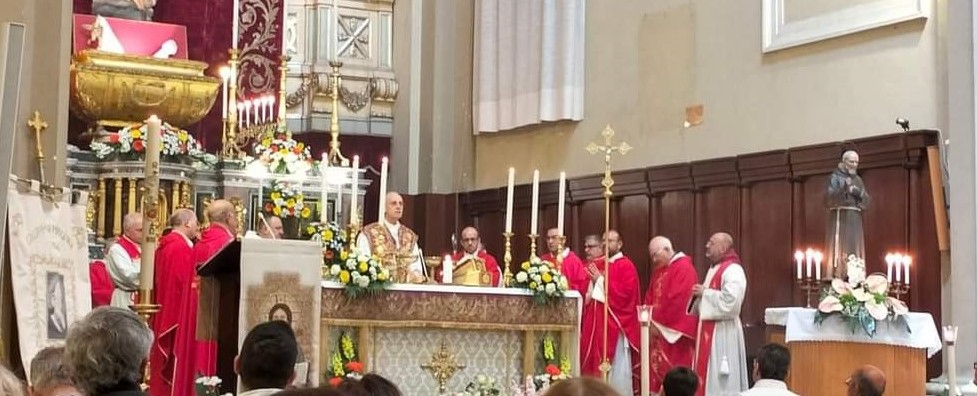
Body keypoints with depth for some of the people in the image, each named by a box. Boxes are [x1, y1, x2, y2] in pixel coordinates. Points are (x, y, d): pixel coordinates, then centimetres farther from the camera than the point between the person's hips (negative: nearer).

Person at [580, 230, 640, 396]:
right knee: (595, 361, 6)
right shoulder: (596, 265, 16)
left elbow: (626, 293, -18)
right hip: (595, 322, 7)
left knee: (615, 366, -4)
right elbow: (589, 292, 21)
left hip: (615, 323, -7)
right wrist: (587, 295, -3)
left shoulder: (626, 266, -6)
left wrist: (601, 280, -15)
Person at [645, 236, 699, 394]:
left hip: (675, 331, -9)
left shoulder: (683, 268, -13)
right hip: (658, 329, 9)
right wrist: (651, 321, 1)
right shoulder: (659, 269, 16)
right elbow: (650, 297, 17)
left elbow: (678, 301, -20)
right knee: (657, 369, 7)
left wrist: (658, 323, -15)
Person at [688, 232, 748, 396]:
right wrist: (699, 295, 4)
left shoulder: (733, 270, -14)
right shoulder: (714, 269, 17)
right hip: (709, 330, 10)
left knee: (720, 376, -6)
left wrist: (705, 292, -15)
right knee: (707, 373, 11)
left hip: (722, 332, -10)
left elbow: (731, 300, -27)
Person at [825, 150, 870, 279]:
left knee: (854, 248, 1)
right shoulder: (835, 177, 0)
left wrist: (859, 193, -9)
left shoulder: (857, 179, 17)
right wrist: (843, 190, -27)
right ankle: (836, 277, -15)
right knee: (839, 246, -12)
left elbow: (866, 201, 11)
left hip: (855, 219, 6)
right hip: (839, 217, -6)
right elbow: (828, 198, -13)